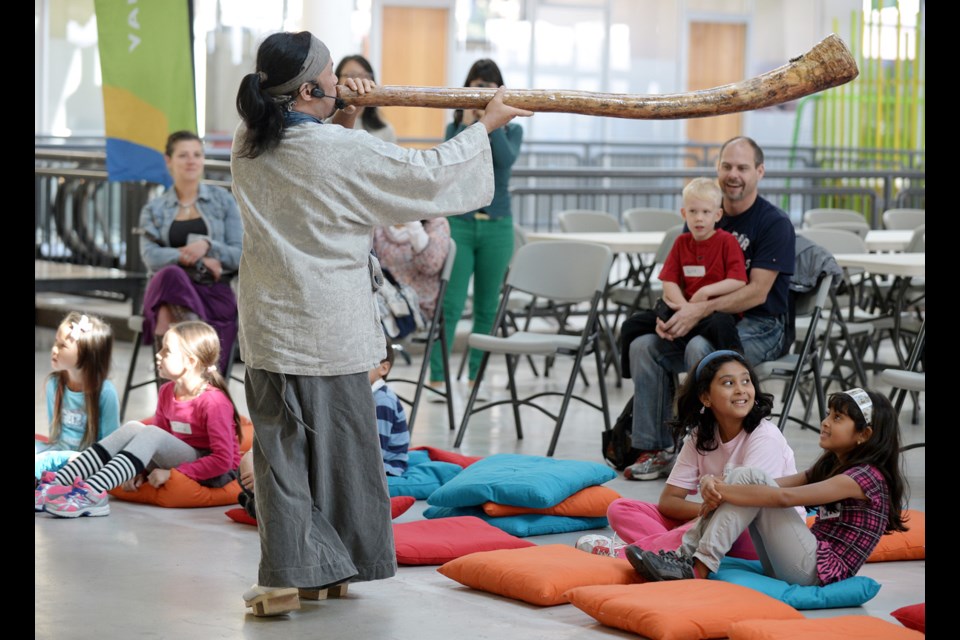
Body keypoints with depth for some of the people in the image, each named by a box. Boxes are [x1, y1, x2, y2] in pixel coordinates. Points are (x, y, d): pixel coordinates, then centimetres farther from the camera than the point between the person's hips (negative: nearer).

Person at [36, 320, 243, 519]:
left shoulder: (214, 401, -17)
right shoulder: (166, 393, 8)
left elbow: (223, 459, -20)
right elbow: (158, 442, 14)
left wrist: (172, 473, -22)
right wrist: (141, 470, -6)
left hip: (216, 475, -7)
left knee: (151, 434, -27)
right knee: (133, 428, -13)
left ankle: (92, 494, -43)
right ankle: (60, 482, -26)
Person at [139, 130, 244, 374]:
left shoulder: (222, 200, 15)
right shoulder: (154, 210, 17)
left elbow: (240, 256, 7)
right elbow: (151, 257, 0)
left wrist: (207, 245, -11)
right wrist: (197, 260, -12)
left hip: (214, 292, 0)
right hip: (168, 289, 0)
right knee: (170, 274, -38)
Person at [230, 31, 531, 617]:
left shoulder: (250, 147, 1)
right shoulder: (344, 152, -17)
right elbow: (427, 174, -8)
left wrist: (342, 119, 12)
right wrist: (486, 126, 4)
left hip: (270, 326, 4)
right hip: (329, 328, -4)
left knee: (282, 444, 7)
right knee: (340, 444, 11)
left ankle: (289, 575, 3)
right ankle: (333, 567, 22)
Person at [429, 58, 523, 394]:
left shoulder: (511, 130, 7)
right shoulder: (455, 128, 7)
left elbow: (506, 159, -14)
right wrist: (468, 123, -14)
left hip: (496, 226, 1)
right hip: (458, 224, -1)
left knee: (487, 308, 6)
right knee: (450, 305, -8)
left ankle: (477, 378, 13)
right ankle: (437, 379, -6)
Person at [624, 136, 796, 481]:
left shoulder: (775, 223, -9)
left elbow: (757, 292, -16)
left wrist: (701, 310, -25)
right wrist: (672, 312, -12)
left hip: (760, 327, -6)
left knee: (700, 348, -34)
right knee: (643, 346, -15)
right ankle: (654, 449, -13)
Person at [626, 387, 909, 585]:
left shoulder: (865, 476, -11)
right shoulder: (830, 466, 18)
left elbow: (784, 497, -22)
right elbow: (776, 484, 3)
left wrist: (723, 490, -18)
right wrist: (717, 485, -14)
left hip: (819, 570, -9)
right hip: (805, 563, 9)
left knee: (751, 479, -18)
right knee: (745, 477, -1)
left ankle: (698, 569, -23)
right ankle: (687, 555, -12)